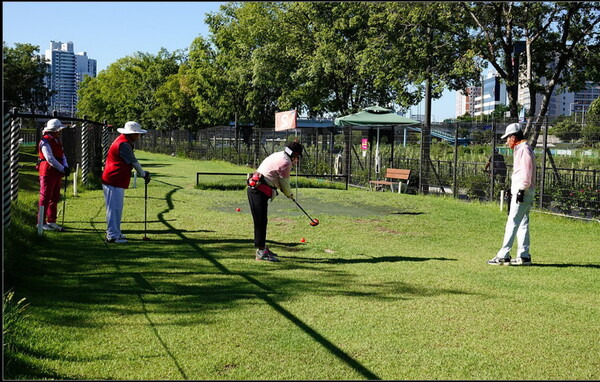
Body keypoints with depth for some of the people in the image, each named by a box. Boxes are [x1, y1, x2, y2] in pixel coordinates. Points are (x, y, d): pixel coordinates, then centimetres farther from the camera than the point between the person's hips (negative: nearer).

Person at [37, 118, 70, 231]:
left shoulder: (57, 141, 17)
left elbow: (62, 155, 15)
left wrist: (66, 166, -4)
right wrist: (62, 169, -20)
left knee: (55, 198, 14)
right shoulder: (45, 142, -13)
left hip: (57, 174, 9)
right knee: (45, 198, -5)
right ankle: (41, 223, 1)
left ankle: (51, 222, 22)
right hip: (48, 173, -9)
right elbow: (50, 159, -21)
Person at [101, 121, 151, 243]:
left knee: (116, 208, 17)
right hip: (114, 181, -11)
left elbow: (131, 161, 23)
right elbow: (133, 162, -12)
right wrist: (144, 174, -2)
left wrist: (143, 172, 21)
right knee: (114, 208, -6)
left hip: (117, 181, 11)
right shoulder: (123, 144, -17)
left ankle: (115, 233, 26)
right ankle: (112, 235, -3)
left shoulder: (125, 142, 16)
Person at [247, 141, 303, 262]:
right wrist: (290, 195, 14)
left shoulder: (278, 155, 18)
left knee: (261, 221, 17)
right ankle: (261, 252, -5)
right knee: (261, 221, -7)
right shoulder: (286, 162, -12)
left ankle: (262, 248, 27)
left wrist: (287, 192, 16)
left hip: (253, 188, 10)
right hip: (260, 191, -10)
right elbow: (284, 183, -5)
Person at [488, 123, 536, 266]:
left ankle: (503, 256, -13)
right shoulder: (520, 149, 20)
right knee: (522, 223, 10)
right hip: (519, 191, 11)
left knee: (512, 223, -11)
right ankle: (524, 256, 13)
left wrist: (521, 190, -23)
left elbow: (526, 172, -20)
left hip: (523, 192, -11)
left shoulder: (523, 149, -12)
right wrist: (515, 191, 22)